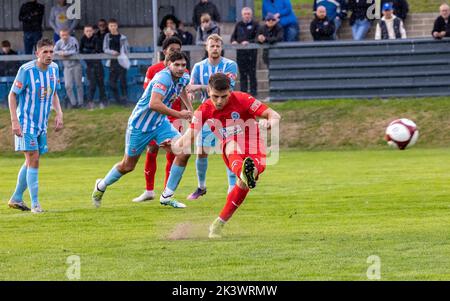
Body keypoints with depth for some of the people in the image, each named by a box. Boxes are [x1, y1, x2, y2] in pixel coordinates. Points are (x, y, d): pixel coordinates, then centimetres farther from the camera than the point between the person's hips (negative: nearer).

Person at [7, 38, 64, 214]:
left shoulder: (54, 69, 2)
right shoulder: (26, 70, -17)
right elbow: (13, 95, -11)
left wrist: (59, 114, 3)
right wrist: (14, 121, -18)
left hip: (42, 123, 7)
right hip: (26, 123, -7)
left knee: (31, 161, 12)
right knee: (33, 159, -13)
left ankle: (16, 198, 24)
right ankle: (35, 203, -9)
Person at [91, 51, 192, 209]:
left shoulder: (184, 78, -2)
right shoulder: (163, 78, -29)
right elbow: (154, 104, -42)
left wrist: (189, 113, 22)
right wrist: (179, 114, -37)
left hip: (160, 123, 7)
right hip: (140, 124, -7)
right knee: (127, 166, 8)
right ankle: (101, 186, 38)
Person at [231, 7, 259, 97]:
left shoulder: (255, 24, 2)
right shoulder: (239, 25, 16)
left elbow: (257, 38, -7)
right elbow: (233, 36, 19)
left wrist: (249, 42, -22)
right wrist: (234, 41, -4)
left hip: (251, 52, -4)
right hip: (240, 52, 4)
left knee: (252, 72, -3)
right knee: (242, 73, 6)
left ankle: (253, 91, 1)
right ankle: (243, 91, 11)